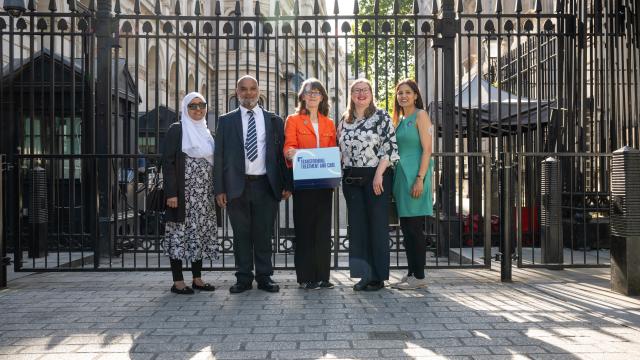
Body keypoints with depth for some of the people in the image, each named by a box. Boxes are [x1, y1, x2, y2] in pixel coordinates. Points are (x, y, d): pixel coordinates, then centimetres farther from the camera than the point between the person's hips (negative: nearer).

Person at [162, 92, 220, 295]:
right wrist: (171, 193, -16)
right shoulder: (176, 129, -2)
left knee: (201, 233, 8)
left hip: (205, 194, 6)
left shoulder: (207, 132, 16)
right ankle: (177, 281, 4)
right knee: (181, 233, -4)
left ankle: (197, 278, 17)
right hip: (184, 193, -6)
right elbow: (167, 162, -8)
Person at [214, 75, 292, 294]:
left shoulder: (274, 120, 10)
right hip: (237, 186, 0)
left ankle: (264, 277, 15)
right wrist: (219, 189, -3)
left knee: (264, 234, 4)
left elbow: (282, 153, 9)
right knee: (241, 234, 5)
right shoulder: (226, 121, 8)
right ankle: (244, 278, 14)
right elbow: (219, 156, 5)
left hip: (266, 185, 0)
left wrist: (287, 185, 1)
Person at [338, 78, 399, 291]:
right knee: (357, 225, 6)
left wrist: (379, 174, -15)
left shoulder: (381, 117, -2)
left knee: (377, 225, -1)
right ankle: (365, 274, 14)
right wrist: (340, 174, 6)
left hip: (376, 177, -5)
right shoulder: (345, 120, 12)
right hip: (351, 178, 5)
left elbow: (389, 147, -9)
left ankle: (378, 277, 7)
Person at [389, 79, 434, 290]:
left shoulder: (420, 115, -4)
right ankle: (411, 274, 16)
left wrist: (420, 178, -19)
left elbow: (427, 149, -11)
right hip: (401, 175, 8)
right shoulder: (400, 119, 19)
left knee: (415, 227, -7)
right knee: (406, 227, 9)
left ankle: (419, 277, 0)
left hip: (415, 175, -8)